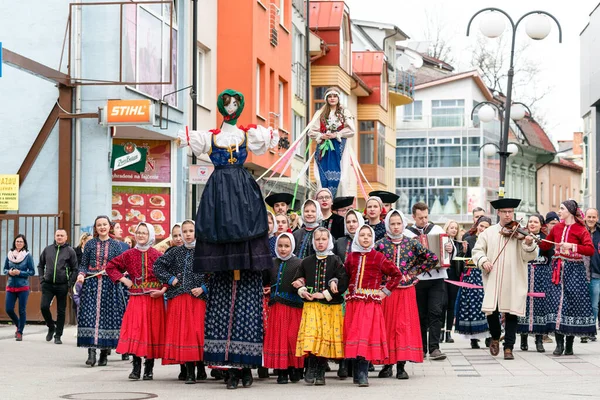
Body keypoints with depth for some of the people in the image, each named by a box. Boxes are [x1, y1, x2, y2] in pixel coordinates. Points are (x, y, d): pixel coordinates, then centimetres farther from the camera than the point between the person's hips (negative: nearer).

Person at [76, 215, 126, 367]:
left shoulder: (116, 245, 7)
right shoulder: (90, 244, 8)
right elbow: (83, 264, 8)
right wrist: (81, 274, -10)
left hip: (109, 285, 0)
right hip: (91, 284, 0)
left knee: (108, 316, -1)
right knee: (90, 316, -10)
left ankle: (104, 352, 9)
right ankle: (91, 351, -12)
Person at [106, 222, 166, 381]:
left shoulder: (157, 255, 1)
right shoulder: (129, 254, 6)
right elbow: (111, 266, 15)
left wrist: (163, 290, -11)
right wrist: (123, 279, 4)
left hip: (154, 298, -1)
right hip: (136, 299, 1)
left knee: (152, 331, 1)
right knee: (135, 330, -7)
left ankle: (149, 368, 9)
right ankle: (136, 367, -3)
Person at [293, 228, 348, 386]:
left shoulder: (335, 261, 2)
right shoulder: (307, 262, 10)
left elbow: (343, 283, -6)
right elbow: (297, 281, 18)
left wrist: (325, 294, -11)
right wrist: (302, 291, -2)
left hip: (331, 306, -1)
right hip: (311, 305, 1)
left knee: (326, 338, -1)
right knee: (311, 336, -14)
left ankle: (320, 373, 9)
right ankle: (311, 370, -11)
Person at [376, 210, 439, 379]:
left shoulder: (412, 243, 4)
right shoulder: (381, 244, 1)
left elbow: (433, 259, 5)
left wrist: (413, 272, 1)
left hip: (406, 291, 1)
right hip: (386, 291, 0)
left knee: (405, 325, -3)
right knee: (387, 325, 2)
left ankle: (401, 366, -1)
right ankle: (387, 364, 9)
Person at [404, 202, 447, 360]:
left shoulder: (437, 229, 10)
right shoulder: (407, 233, 5)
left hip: (437, 278, 0)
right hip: (417, 279, 0)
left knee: (435, 312, -9)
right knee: (420, 315, 6)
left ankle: (434, 347, -10)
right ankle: (421, 348, 15)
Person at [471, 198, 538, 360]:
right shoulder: (488, 233, 11)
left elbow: (529, 256, -4)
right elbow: (477, 250, 8)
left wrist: (529, 244, -24)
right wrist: (483, 260, -12)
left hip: (514, 282, -1)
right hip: (492, 280, 1)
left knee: (511, 313, -1)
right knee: (491, 310, -3)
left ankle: (508, 348, 8)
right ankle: (495, 338, 25)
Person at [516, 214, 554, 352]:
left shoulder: (545, 238, 9)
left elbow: (550, 256, -1)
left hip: (542, 274, 0)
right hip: (524, 272, 0)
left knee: (540, 303, -3)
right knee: (524, 303, -4)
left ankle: (539, 340, 1)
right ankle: (523, 338, 6)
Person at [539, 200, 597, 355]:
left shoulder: (581, 230, -3)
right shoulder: (557, 228, 12)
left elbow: (591, 250, -14)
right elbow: (546, 245, 21)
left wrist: (572, 246, -23)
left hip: (574, 271, -4)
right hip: (558, 270, 4)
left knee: (573, 303, -3)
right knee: (556, 302, -6)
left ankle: (569, 345, 7)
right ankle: (559, 344, -2)